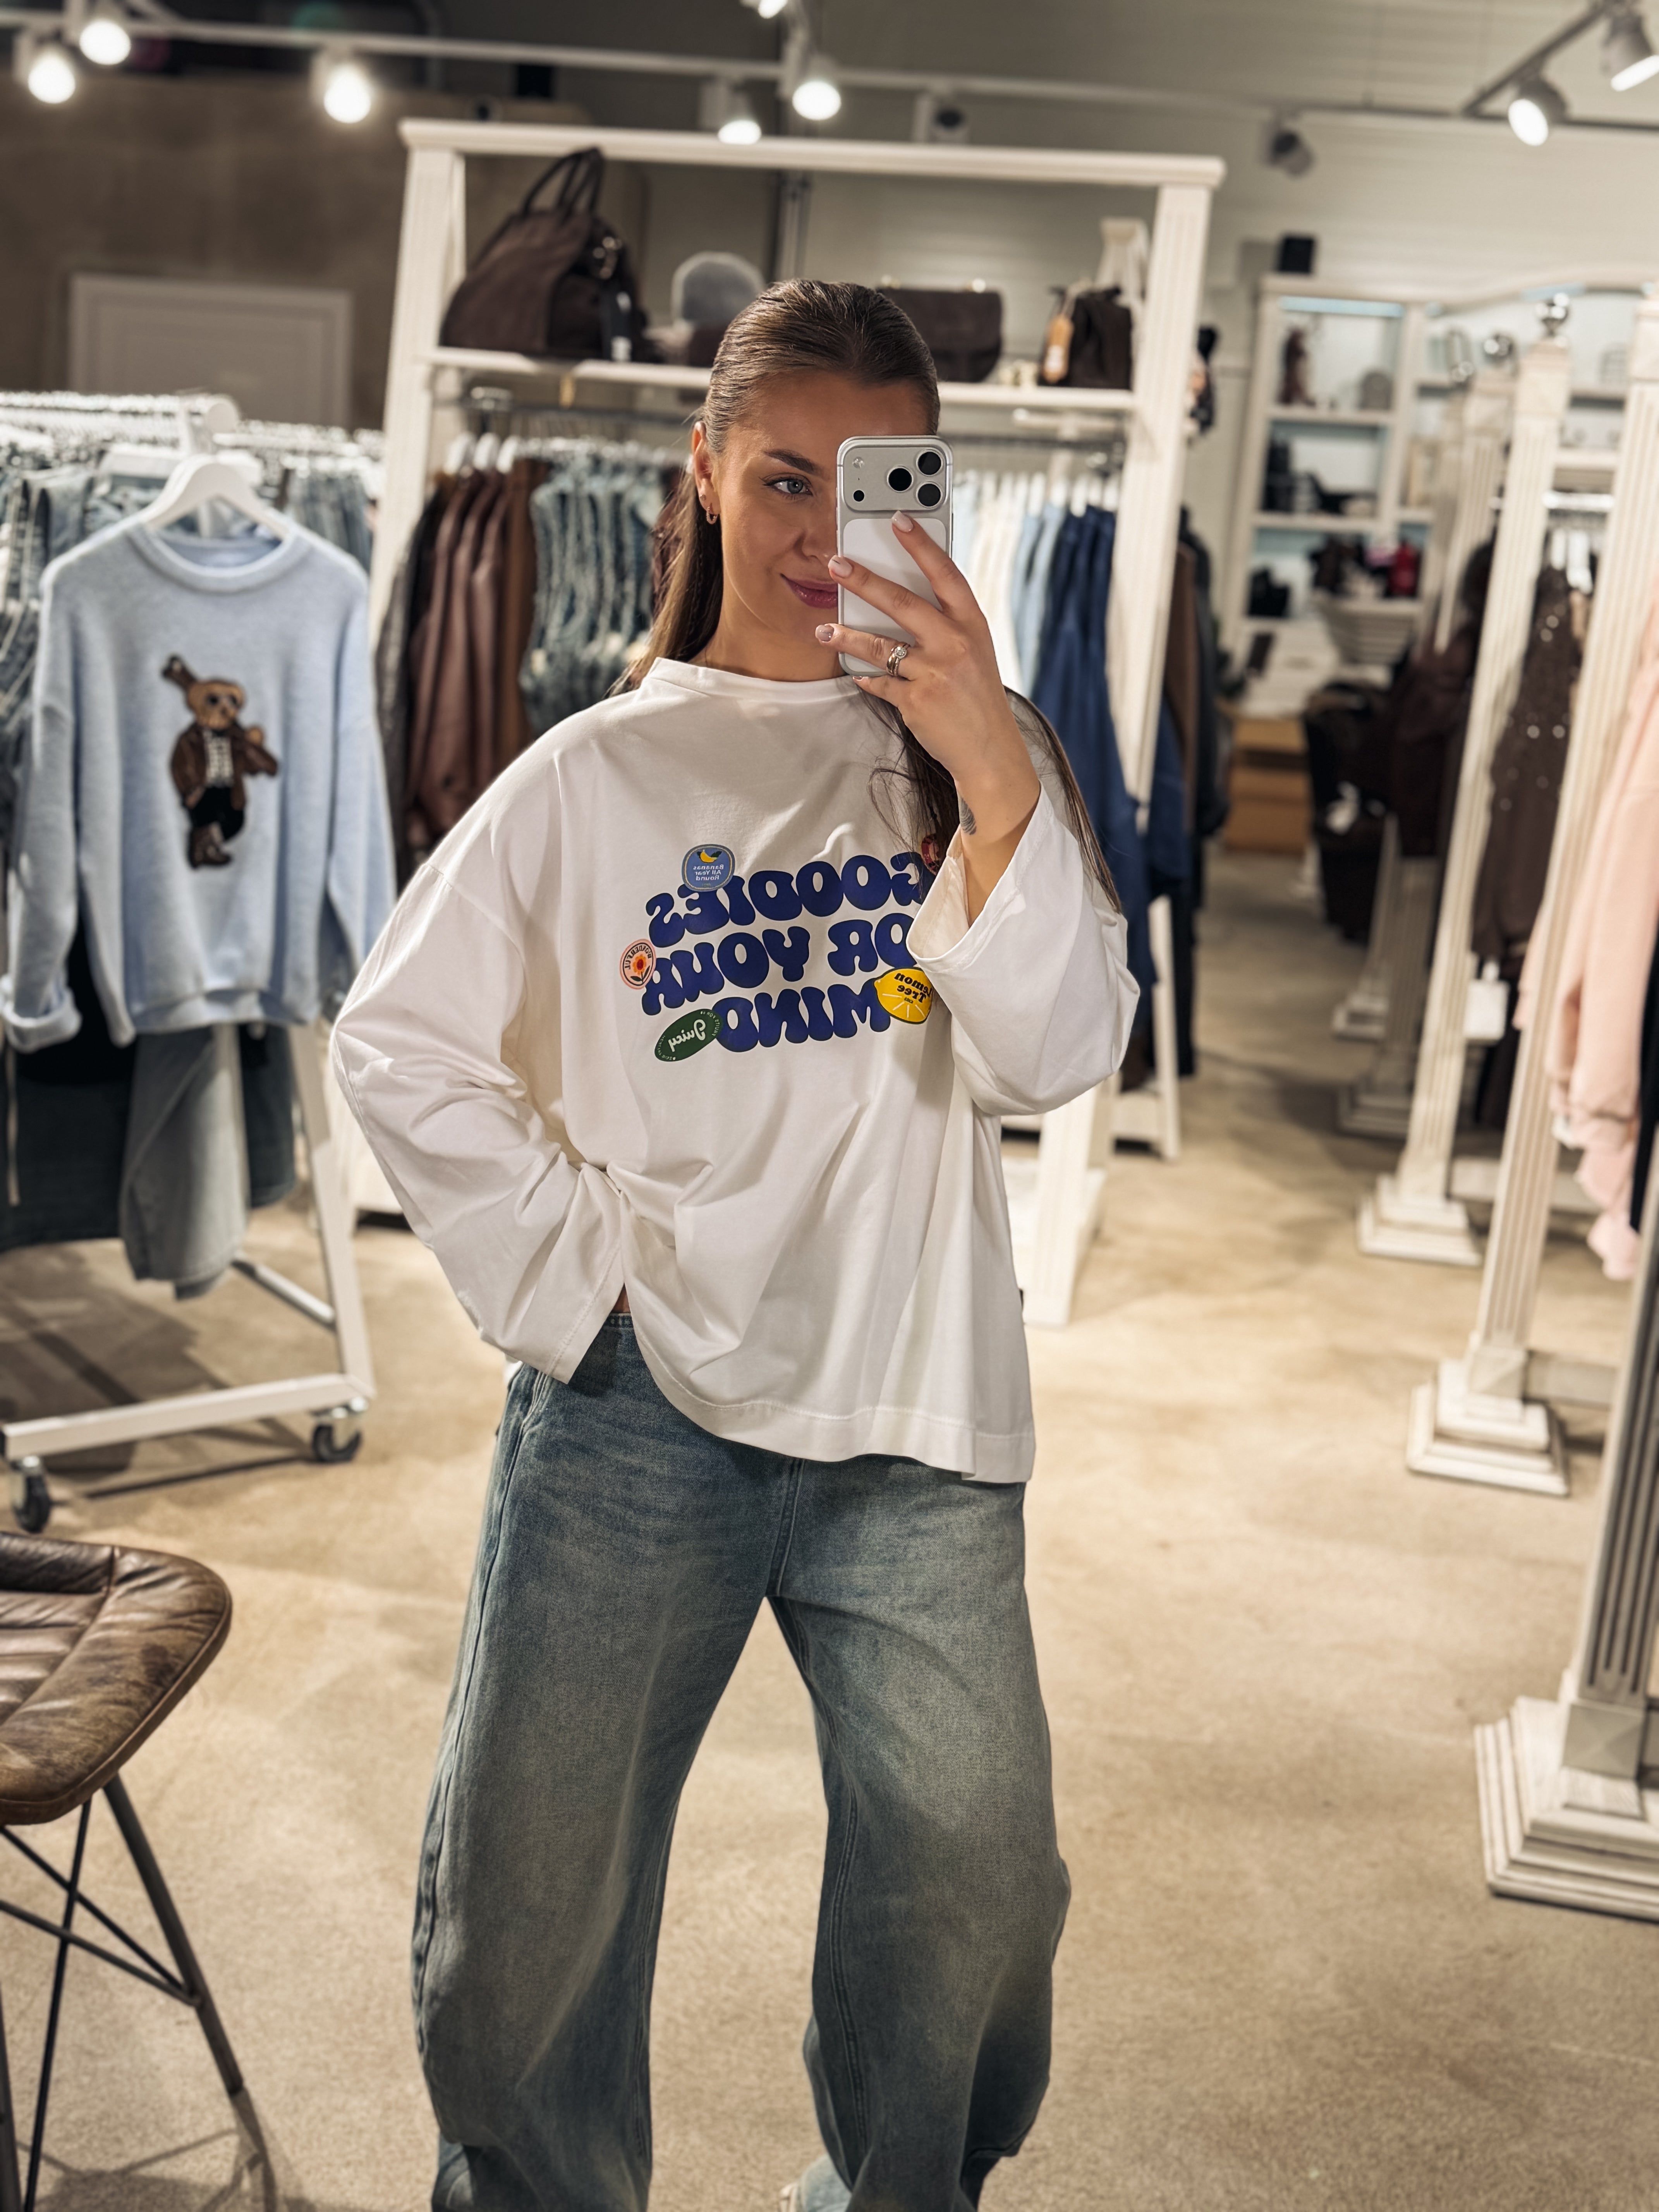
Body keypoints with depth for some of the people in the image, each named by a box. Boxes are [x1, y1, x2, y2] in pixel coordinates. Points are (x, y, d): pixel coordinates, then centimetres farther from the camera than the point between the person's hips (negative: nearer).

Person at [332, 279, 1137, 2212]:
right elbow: (399, 1048, 5)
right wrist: (565, 1261, -4)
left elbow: (1054, 1062, -13)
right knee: (529, 1887, 12)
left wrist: (989, 769, -26)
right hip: (634, 1412, 0)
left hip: (915, 1428, 1)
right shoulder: (596, 774, 0)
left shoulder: (979, 764, 2)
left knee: (974, 1887, 11)